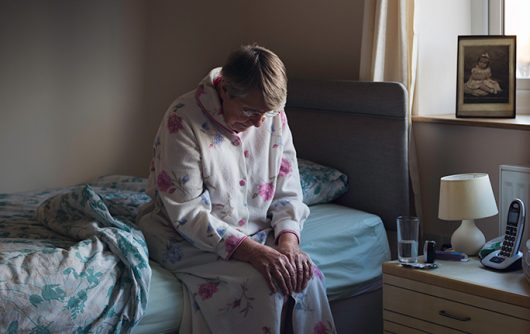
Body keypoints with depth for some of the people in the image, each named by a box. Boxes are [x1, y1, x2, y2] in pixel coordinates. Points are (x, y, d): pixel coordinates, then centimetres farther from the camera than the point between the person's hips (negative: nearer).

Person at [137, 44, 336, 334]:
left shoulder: (273, 117, -4)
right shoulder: (183, 119, -20)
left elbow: (287, 193, 1)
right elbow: (187, 212, -22)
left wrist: (288, 242, -20)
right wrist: (253, 252, -30)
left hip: (255, 235, 5)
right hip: (192, 240, -5)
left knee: (307, 278, -21)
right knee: (261, 286, -29)